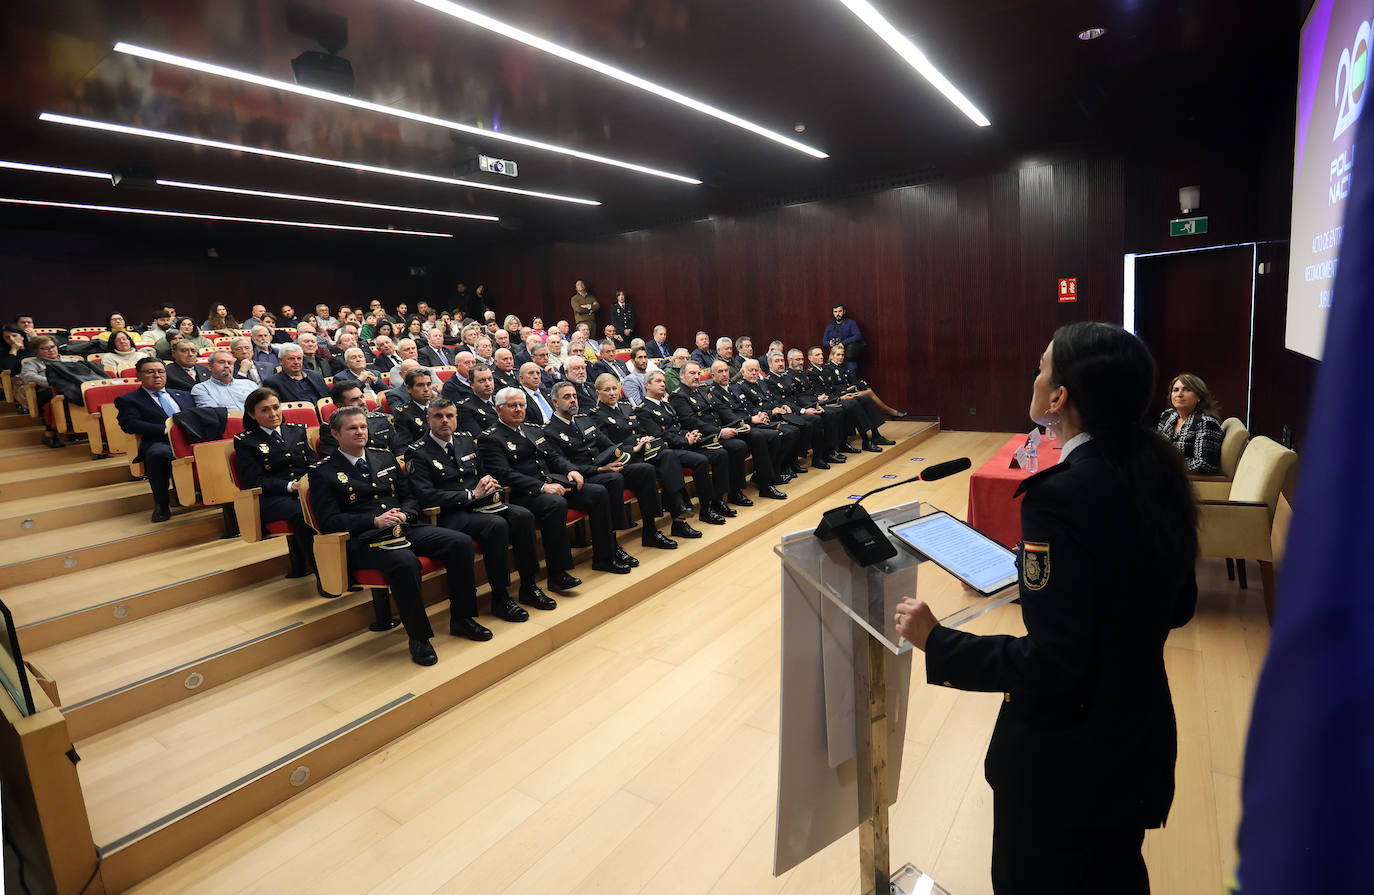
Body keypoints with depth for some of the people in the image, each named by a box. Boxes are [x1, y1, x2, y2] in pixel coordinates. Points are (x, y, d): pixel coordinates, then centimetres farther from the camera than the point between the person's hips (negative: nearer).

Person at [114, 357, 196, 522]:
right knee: (157, 453, -39)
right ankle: (161, 504, -18)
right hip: (161, 442, -3)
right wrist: (167, 429, -12)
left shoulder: (183, 395, 32)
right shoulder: (127, 400, 18)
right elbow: (130, 424, 0)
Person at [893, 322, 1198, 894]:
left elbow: (1051, 663, -29)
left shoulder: (1063, 494, -30)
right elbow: (1177, 606, 7)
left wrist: (936, 642, -20)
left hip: (1066, 753, -7)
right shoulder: (1156, 472, -5)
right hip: (1140, 735, 7)